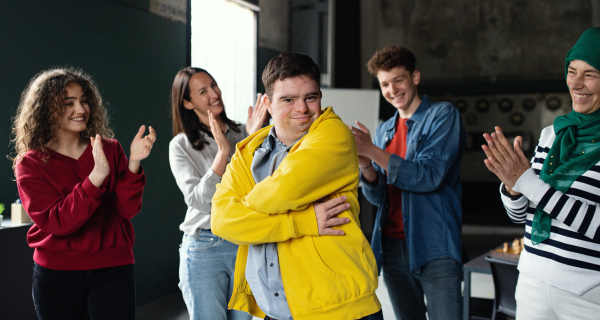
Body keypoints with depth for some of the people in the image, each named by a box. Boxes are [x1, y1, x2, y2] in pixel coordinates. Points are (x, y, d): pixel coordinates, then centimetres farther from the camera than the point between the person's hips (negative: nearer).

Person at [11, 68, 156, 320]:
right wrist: (97, 176, -27)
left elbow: (127, 209, -6)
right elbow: (58, 223, -16)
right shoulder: (30, 163, -3)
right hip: (56, 276, -1)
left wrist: (133, 163, -21)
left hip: (113, 269, 1)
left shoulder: (111, 150, 3)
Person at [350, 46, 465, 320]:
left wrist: (373, 151, -20)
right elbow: (378, 197, 9)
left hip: (434, 247, -5)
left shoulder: (442, 115, -2)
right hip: (392, 245, 5)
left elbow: (430, 176, -16)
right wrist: (365, 165, -12)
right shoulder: (384, 130, 15)